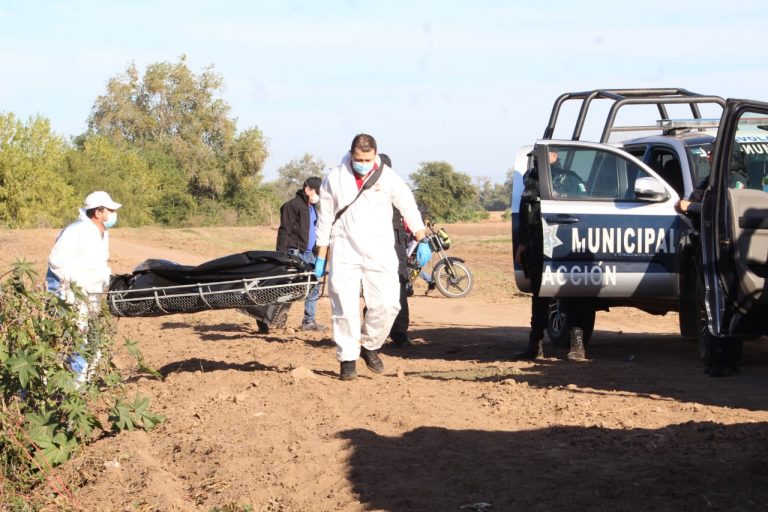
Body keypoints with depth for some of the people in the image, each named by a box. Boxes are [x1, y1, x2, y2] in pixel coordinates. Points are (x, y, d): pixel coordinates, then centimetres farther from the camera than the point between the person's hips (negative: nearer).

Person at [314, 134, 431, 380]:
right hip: (344, 254, 0)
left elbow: (409, 207, 10)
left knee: (387, 304, -8)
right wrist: (321, 257, 8)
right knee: (345, 309, -6)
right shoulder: (335, 179, 2)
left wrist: (422, 241, 6)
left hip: (380, 254, 0)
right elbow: (325, 220, 8)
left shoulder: (387, 177, 1)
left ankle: (370, 346, 15)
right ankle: (348, 359, 5)